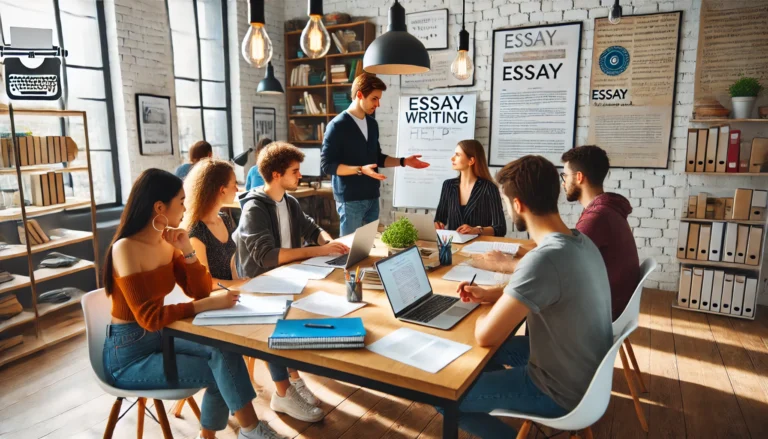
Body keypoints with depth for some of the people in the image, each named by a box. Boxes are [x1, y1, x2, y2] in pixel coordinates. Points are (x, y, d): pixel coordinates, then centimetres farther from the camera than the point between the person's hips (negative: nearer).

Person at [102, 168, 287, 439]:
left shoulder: (166, 244, 1)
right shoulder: (126, 248, -21)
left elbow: (199, 291, 1)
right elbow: (150, 317, -25)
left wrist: (187, 250, -11)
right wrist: (208, 304, -27)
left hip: (159, 337, 7)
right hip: (128, 354, -7)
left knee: (224, 351, -12)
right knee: (223, 369, -14)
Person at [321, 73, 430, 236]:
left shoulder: (372, 123, 11)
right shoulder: (337, 126, -11)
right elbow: (327, 165, -14)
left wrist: (403, 161, 7)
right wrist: (360, 170, -24)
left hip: (372, 197, 7)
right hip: (350, 199, -7)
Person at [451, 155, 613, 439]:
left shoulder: (543, 259, -34)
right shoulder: (580, 241, -4)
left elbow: (485, 336, -29)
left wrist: (483, 314, -6)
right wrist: (489, 295, 8)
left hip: (562, 391, -9)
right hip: (585, 370, 9)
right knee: (497, 350, 23)